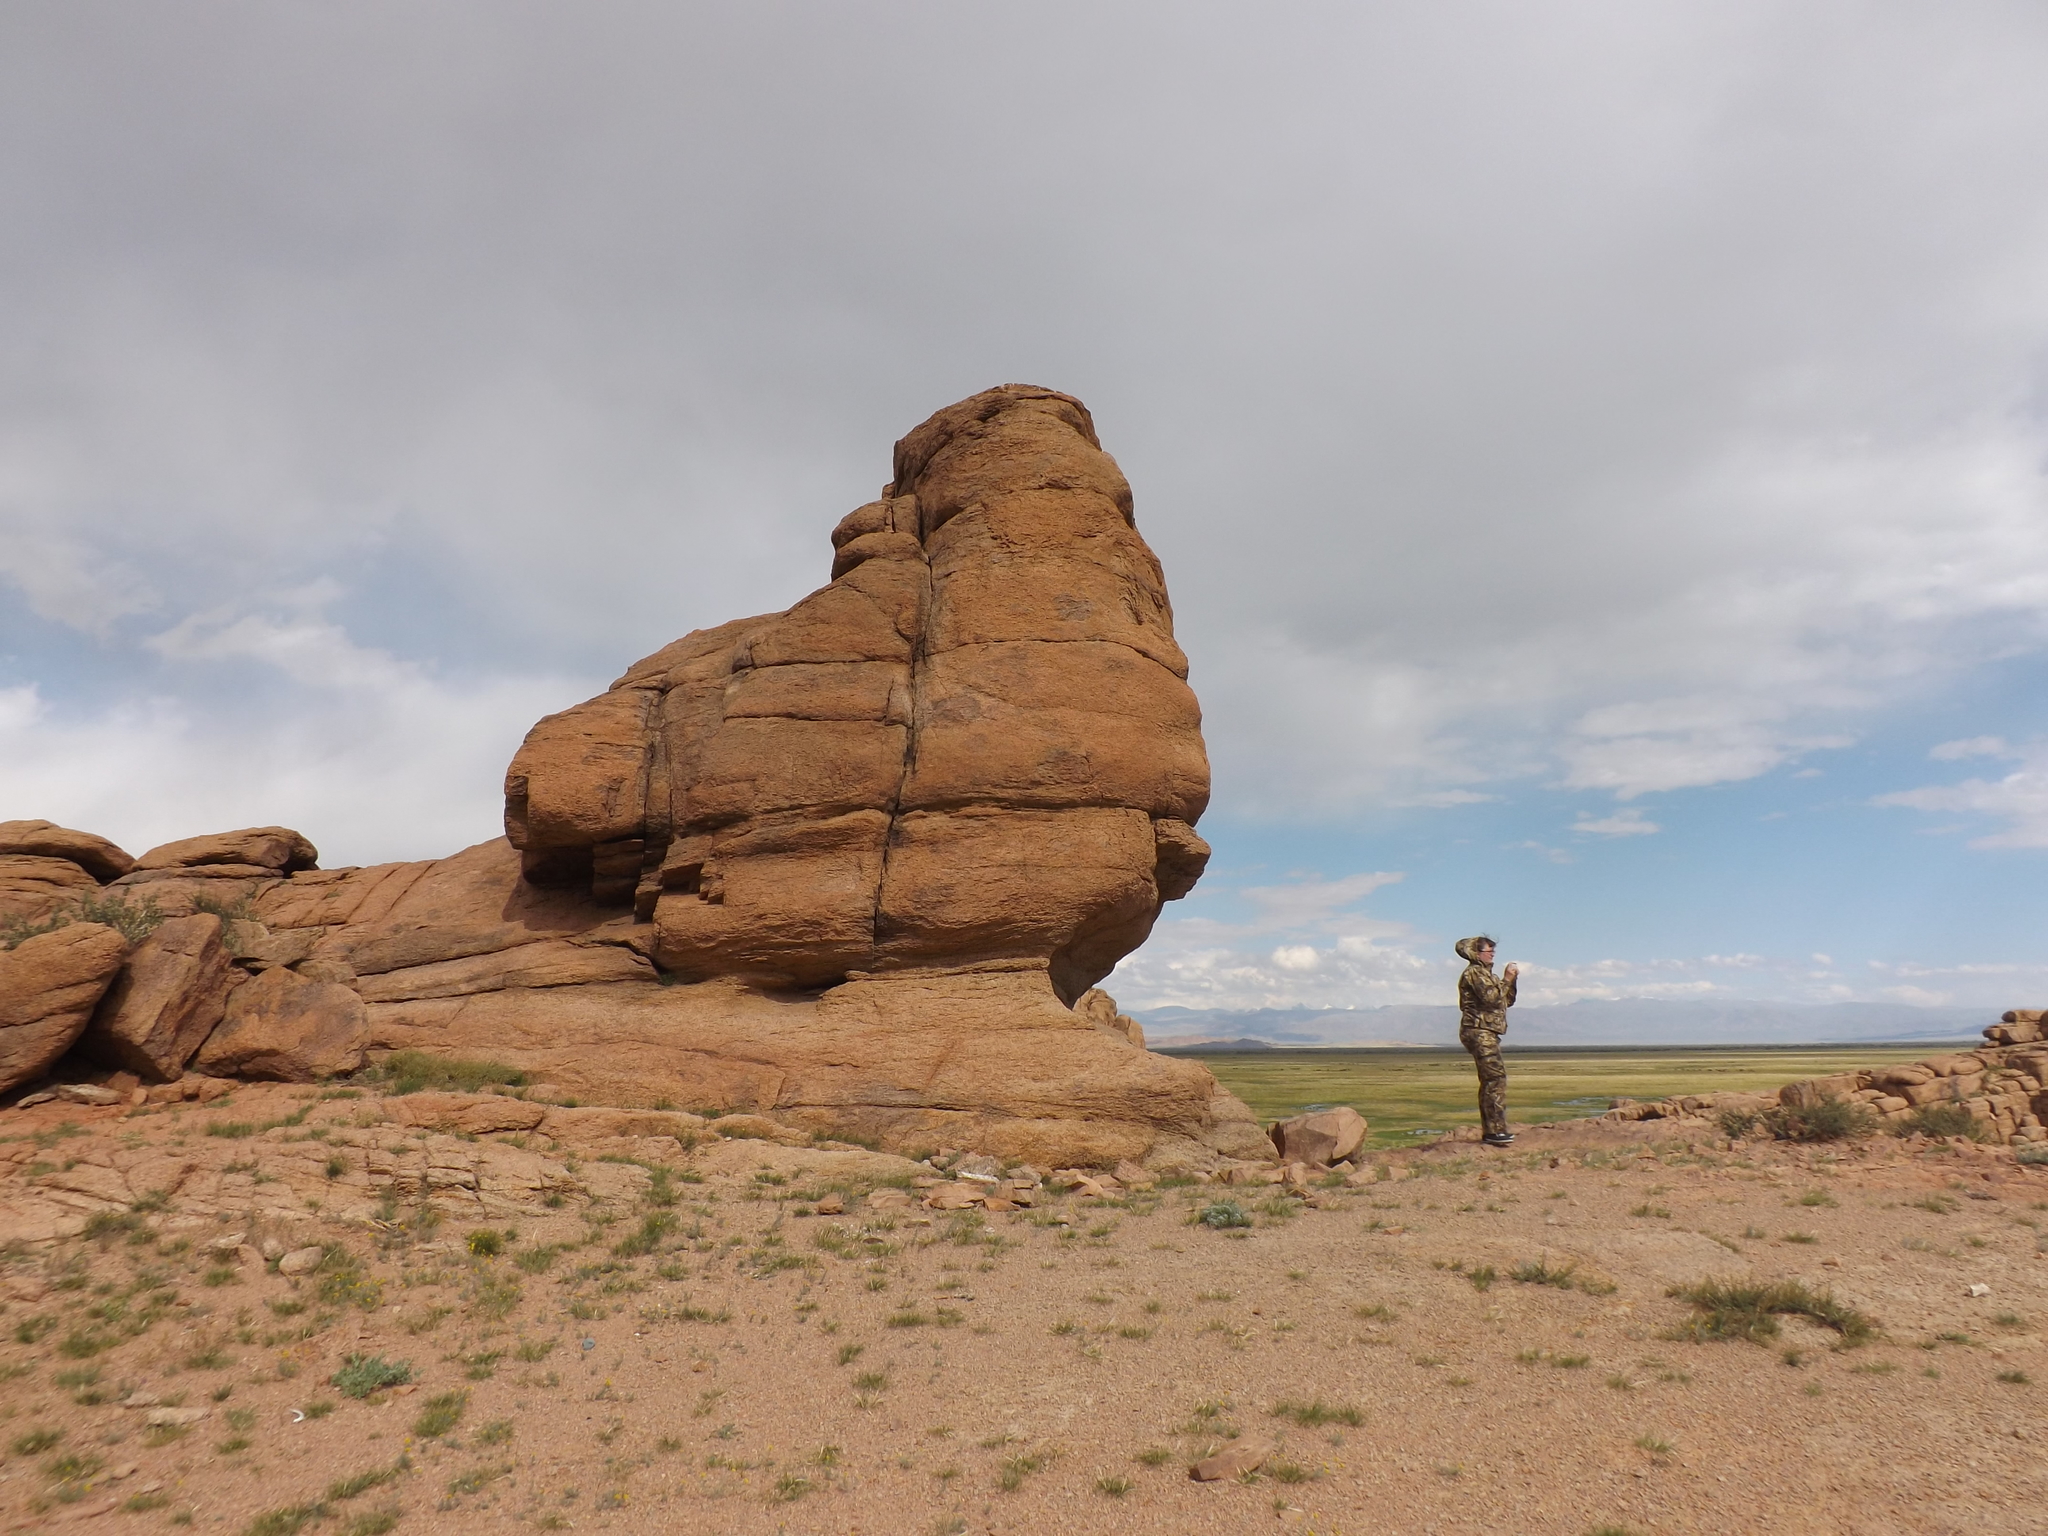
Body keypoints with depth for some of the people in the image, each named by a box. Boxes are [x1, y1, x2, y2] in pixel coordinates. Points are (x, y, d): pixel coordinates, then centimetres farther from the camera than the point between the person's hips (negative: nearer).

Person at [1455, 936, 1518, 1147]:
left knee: (1489, 1081, 11)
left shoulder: (1486, 974, 23)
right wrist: (1506, 979, -12)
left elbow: (1508, 1001, 23)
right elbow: (1491, 997, -21)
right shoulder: (1474, 973, -8)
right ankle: (1496, 1130, -18)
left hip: (1486, 1034, 11)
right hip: (1479, 1032, -11)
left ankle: (1491, 1131, 15)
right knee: (1497, 1078, -16)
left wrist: (1511, 980, 10)